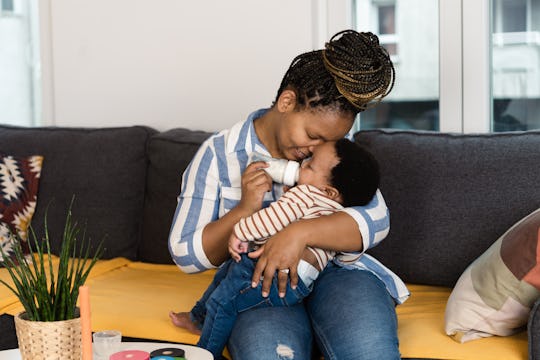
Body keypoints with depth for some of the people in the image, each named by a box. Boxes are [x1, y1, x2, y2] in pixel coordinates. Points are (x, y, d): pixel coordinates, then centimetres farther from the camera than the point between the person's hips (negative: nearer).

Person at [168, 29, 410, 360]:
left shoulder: (336, 147, 5)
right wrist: (244, 209, -16)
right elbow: (186, 255, 1)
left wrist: (301, 232, -28)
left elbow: (376, 219, -11)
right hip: (260, 287, -1)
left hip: (336, 272, 1)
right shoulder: (218, 155, 0)